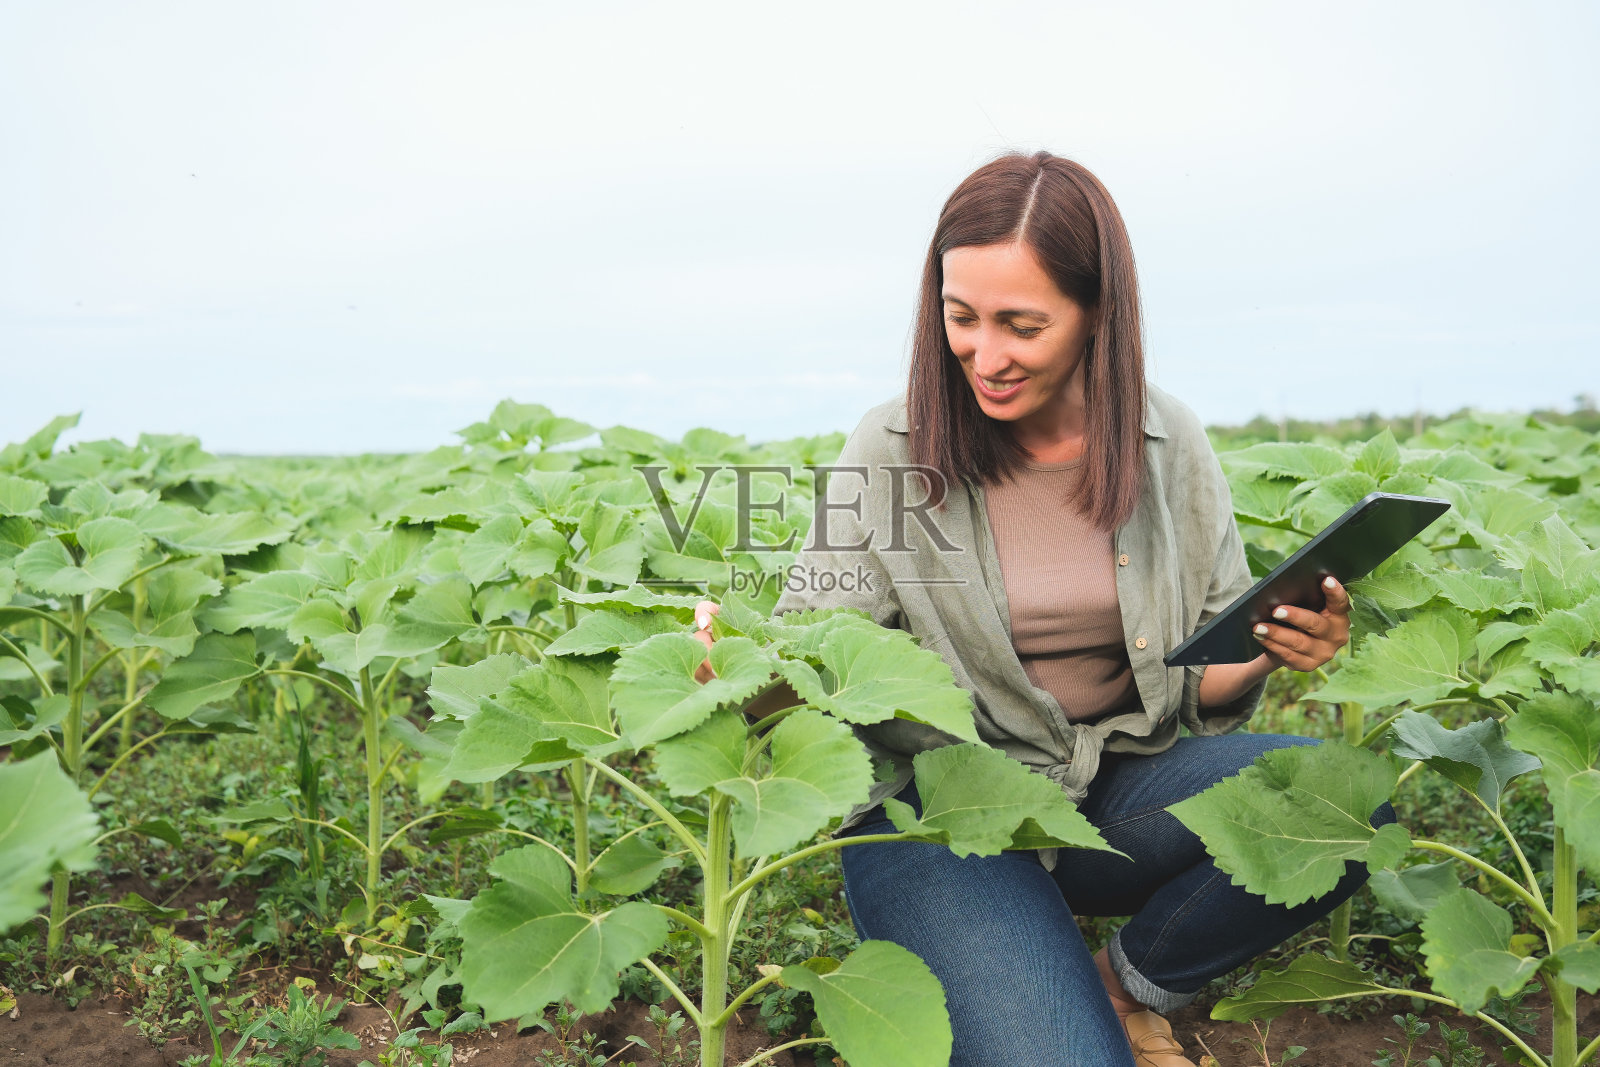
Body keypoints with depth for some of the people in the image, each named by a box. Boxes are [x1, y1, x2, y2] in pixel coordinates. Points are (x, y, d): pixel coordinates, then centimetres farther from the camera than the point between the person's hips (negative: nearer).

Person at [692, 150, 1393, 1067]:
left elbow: (1206, 678, 7)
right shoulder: (892, 452, -6)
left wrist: (1272, 649, -16)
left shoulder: (1168, 445, 1)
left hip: (1117, 787, 4)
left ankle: (1130, 987, 2)